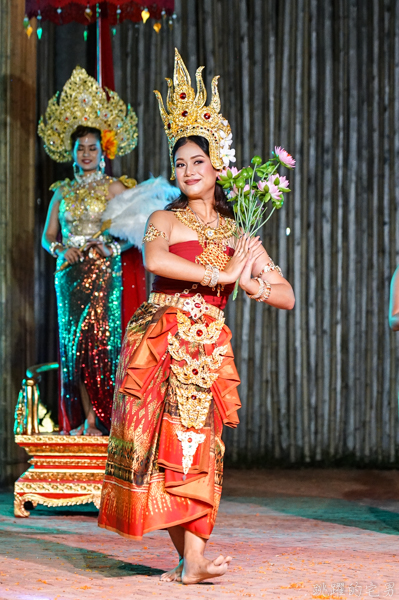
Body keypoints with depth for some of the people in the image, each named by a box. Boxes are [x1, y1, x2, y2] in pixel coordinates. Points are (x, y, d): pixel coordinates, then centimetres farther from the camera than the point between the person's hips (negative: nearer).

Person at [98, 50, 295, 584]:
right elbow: (154, 260, -13)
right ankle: (186, 556, -1)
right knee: (161, 444, -7)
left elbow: (286, 296, 13)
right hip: (158, 339, -1)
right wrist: (219, 274, -12)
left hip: (208, 346, 1)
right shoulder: (164, 220, 12)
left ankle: (192, 561, -14)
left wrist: (250, 283, -7)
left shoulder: (239, 237, 19)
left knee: (199, 444, -9)